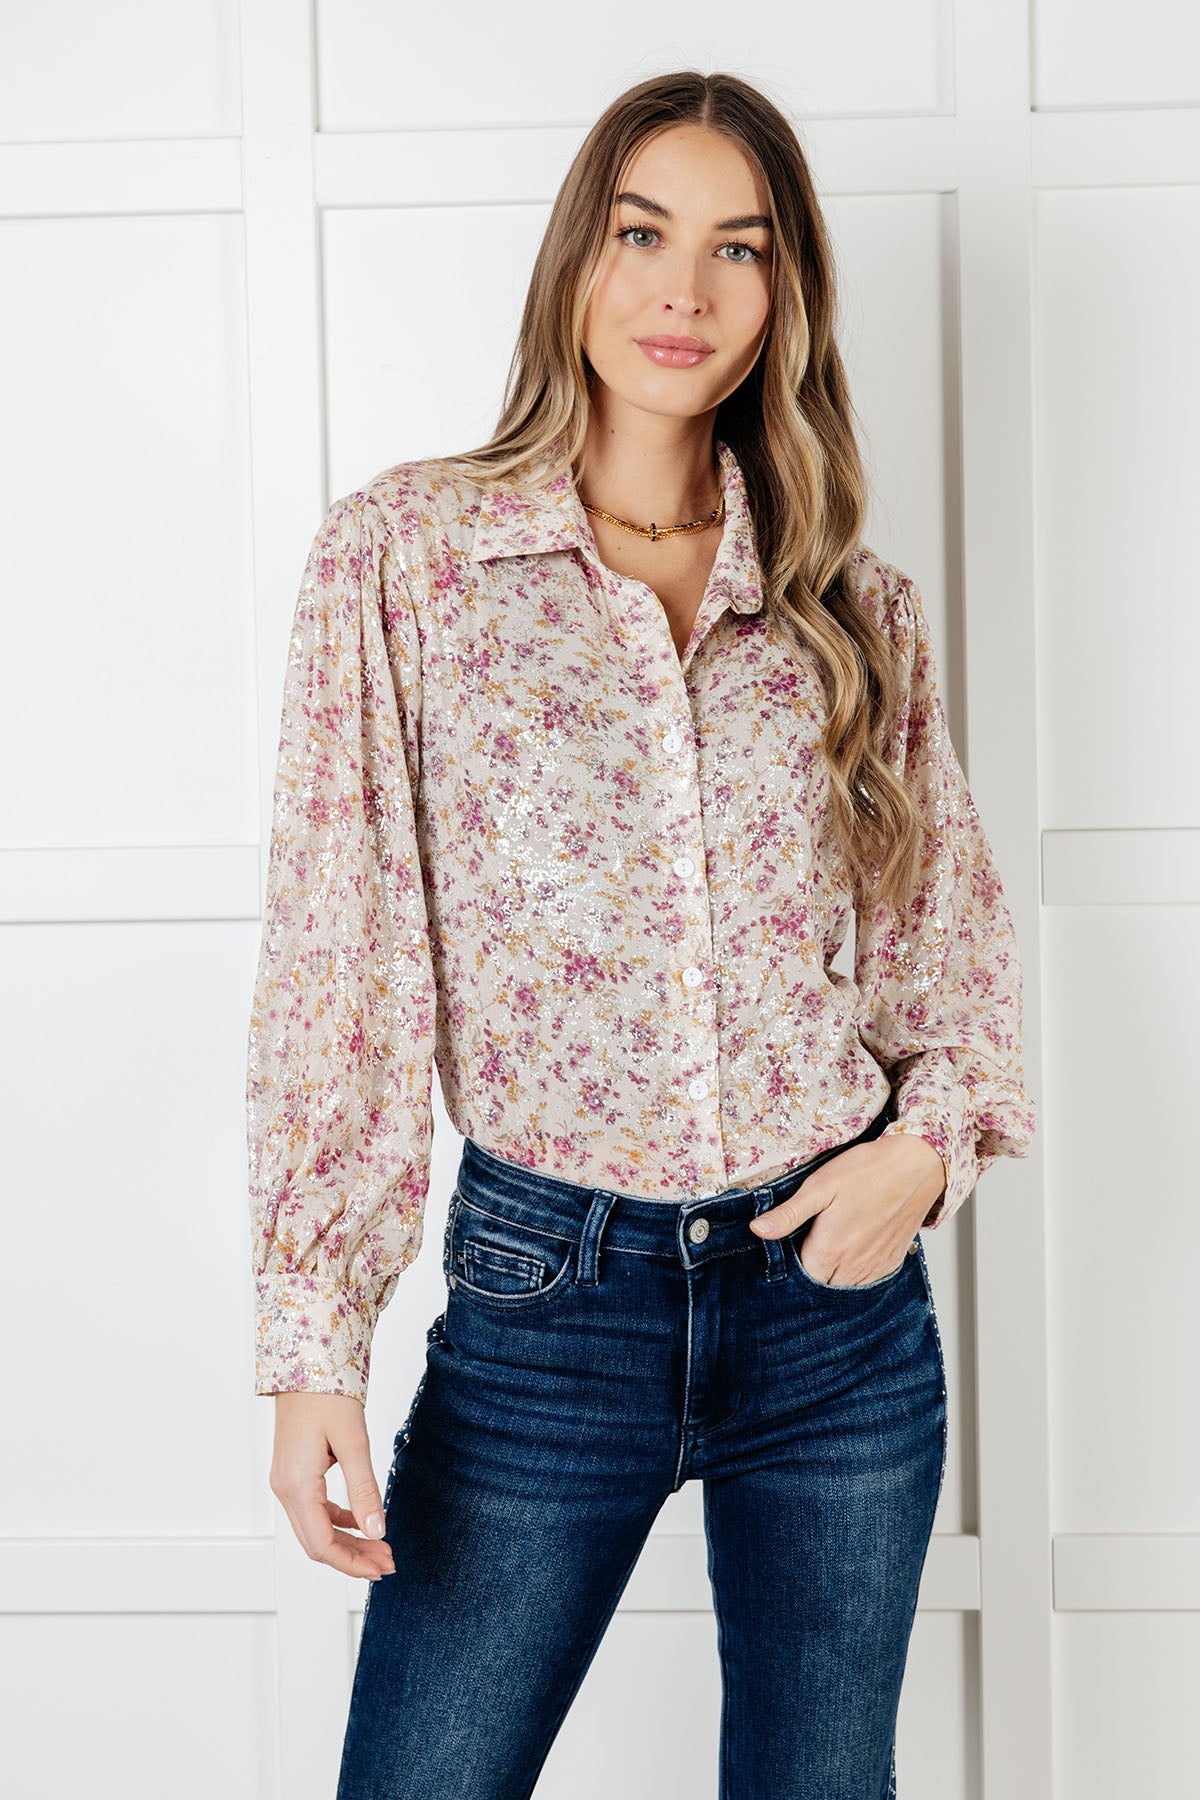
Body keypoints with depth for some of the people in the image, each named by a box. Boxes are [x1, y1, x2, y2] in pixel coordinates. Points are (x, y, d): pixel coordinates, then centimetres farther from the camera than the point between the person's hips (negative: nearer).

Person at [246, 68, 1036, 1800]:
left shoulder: (857, 605, 4)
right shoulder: (400, 551, -4)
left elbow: (954, 926, 15)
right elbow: (337, 958, -7)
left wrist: (931, 1140, -5)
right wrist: (311, 1340, -11)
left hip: (835, 1287, 3)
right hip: (547, 1297, -2)